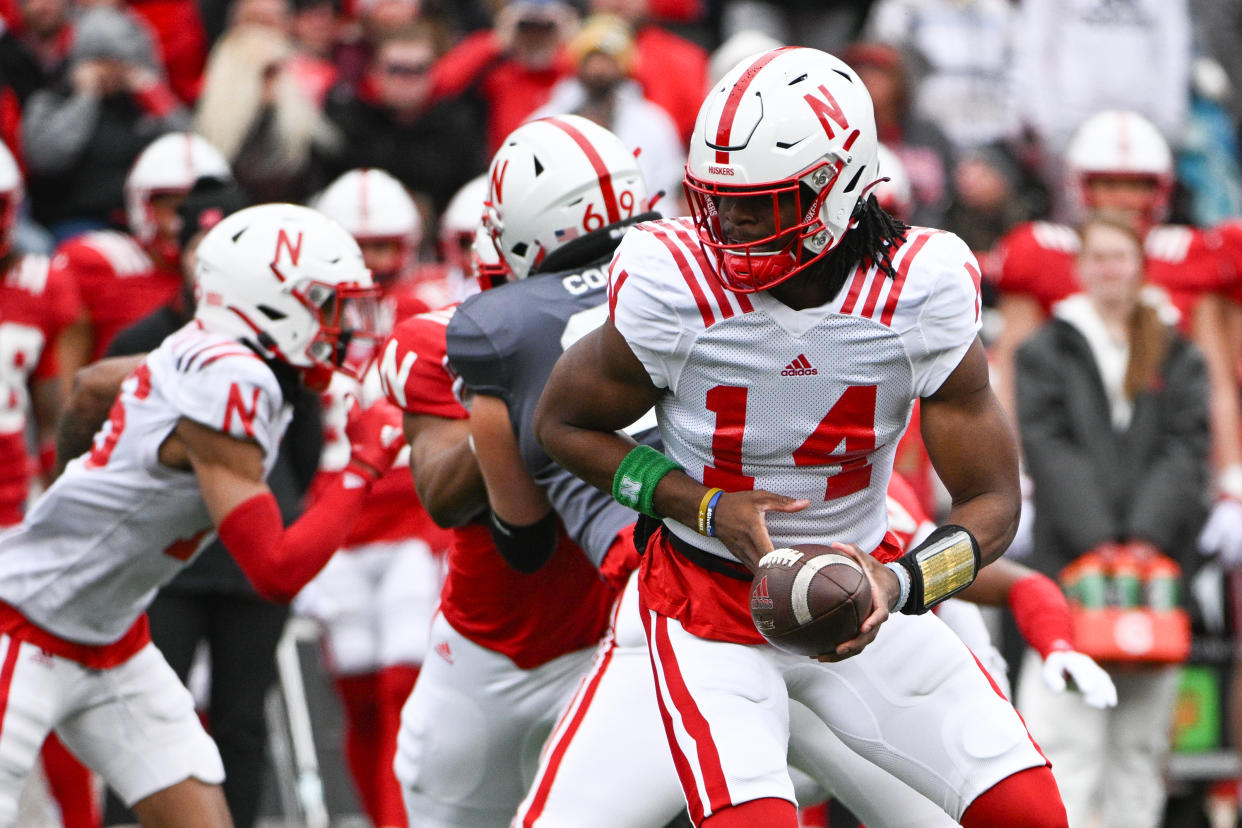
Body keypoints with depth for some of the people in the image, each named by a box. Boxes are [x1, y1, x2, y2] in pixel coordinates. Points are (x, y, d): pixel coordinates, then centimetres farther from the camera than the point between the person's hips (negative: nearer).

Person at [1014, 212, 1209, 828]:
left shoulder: (1177, 359, 14)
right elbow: (1049, 452, -2)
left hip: (1158, 564, 2)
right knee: (1068, 736, -10)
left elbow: (1185, 452, 3)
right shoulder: (1046, 355, 9)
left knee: (1142, 740, 3)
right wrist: (1096, 541, -15)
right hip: (1069, 566, -2)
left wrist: (1148, 536, -13)